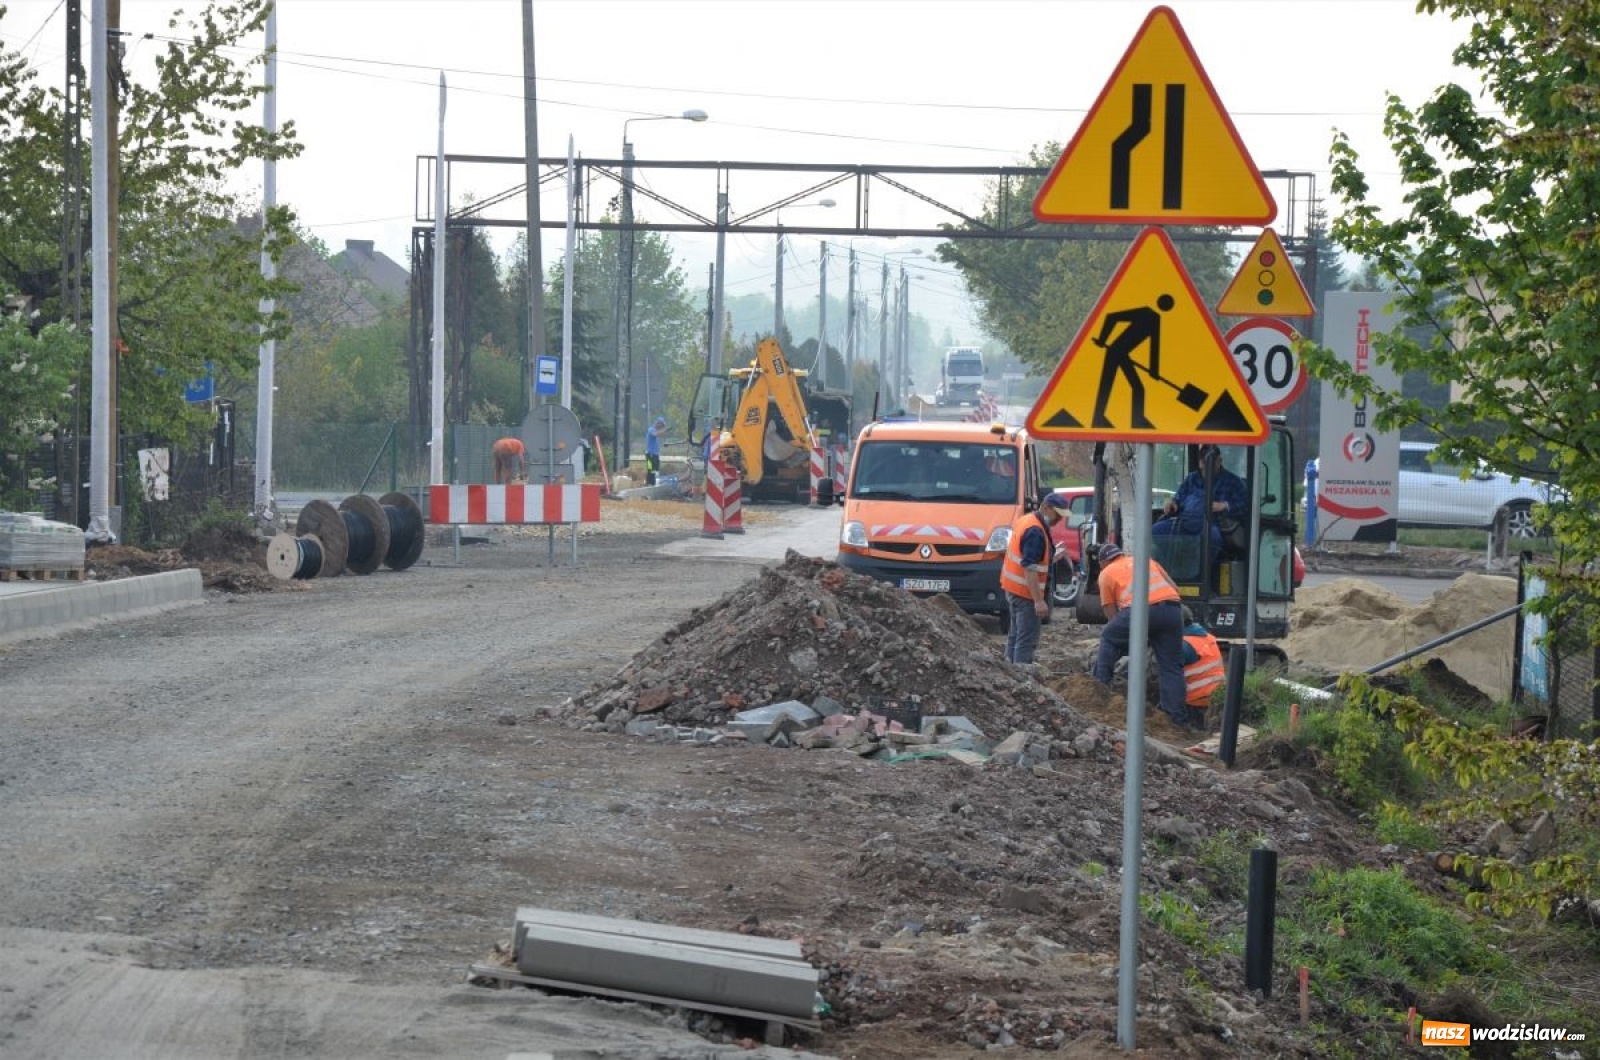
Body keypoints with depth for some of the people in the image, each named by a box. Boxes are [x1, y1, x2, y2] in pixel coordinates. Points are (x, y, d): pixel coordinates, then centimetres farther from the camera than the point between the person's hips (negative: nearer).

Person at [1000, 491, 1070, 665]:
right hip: (1025, 592, -11)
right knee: (1027, 639, -10)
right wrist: (1038, 600, -28)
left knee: (1015, 634, 18)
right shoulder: (1036, 532, -21)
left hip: (1012, 588, 11)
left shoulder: (1026, 520, 11)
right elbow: (1030, 568, -26)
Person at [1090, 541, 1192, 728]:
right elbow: (1175, 588, 26)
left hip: (1140, 609, -4)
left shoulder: (1106, 573, 24)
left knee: (1108, 640, 24)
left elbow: (1111, 614, 22)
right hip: (1173, 608, 4)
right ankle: (1178, 718, 8)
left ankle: (1101, 684, 24)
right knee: (1171, 667, 11)